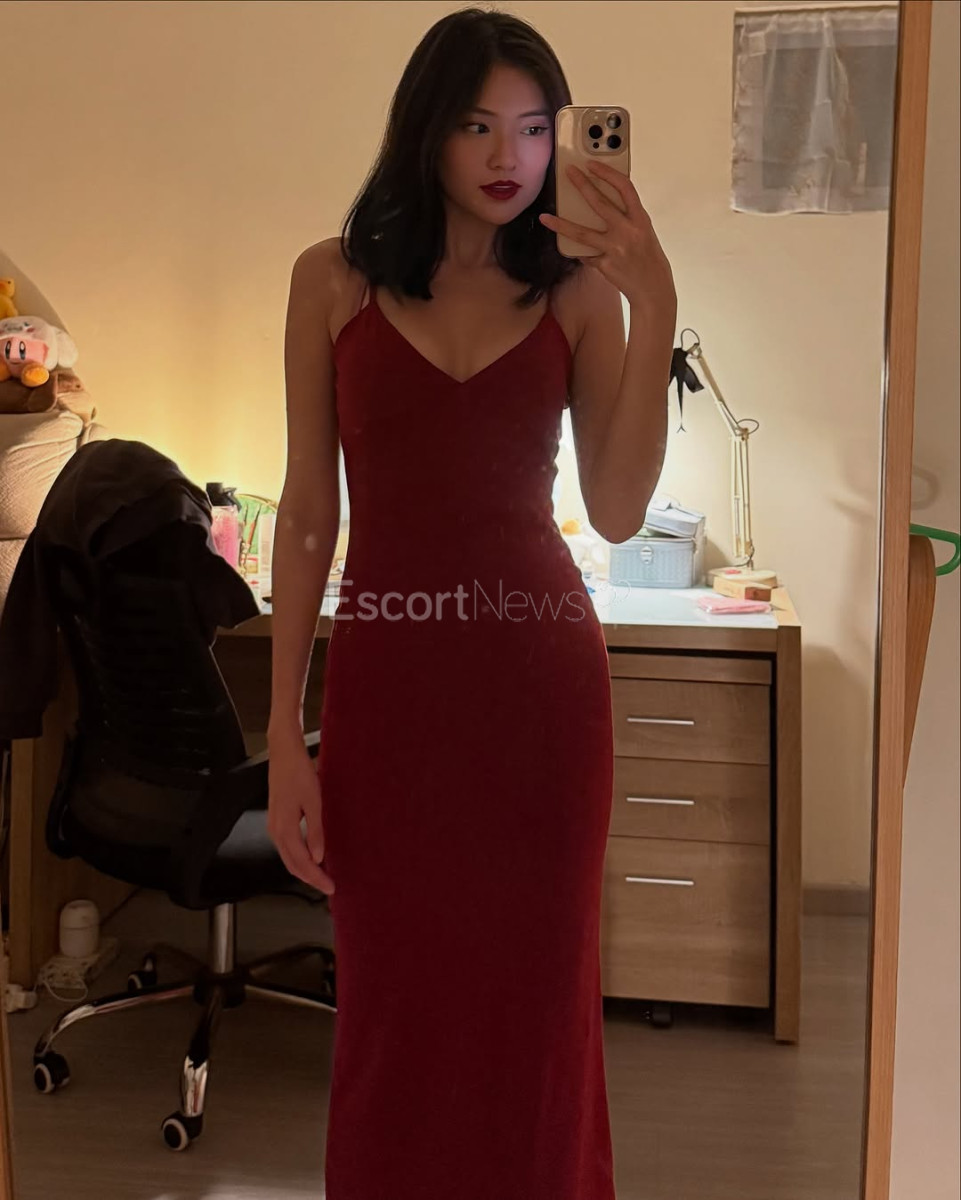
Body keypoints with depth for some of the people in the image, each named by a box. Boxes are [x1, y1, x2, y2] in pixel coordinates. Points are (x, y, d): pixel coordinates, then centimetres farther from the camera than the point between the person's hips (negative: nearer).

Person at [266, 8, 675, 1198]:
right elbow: (307, 511, 2)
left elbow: (618, 510, -7)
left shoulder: (577, 294, 4)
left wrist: (653, 308, -15)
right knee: (392, 1006, 9)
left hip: (541, 676, 0)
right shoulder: (334, 279, 3)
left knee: (536, 999, 9)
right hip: (385, 677, 0)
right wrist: (286, 737, -3)